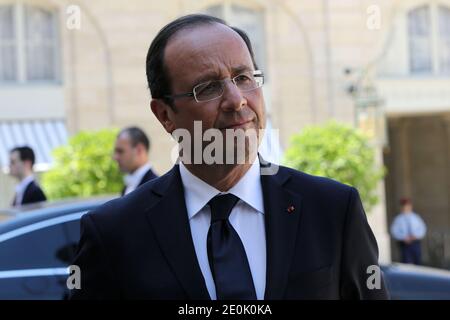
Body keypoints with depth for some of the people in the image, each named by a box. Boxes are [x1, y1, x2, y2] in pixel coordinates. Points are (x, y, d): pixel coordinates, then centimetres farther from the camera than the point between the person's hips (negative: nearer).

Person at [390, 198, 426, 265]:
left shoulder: (415, 217, 6)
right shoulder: (399, 218, 0)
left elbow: (422, 228, 6)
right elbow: (394, 231, -3)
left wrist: (416, 236, -12)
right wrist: (404, 238, -15)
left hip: (415, 243, 3)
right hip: (405, 244, -2)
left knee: (418, 262, 2)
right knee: (406, 261, -8)